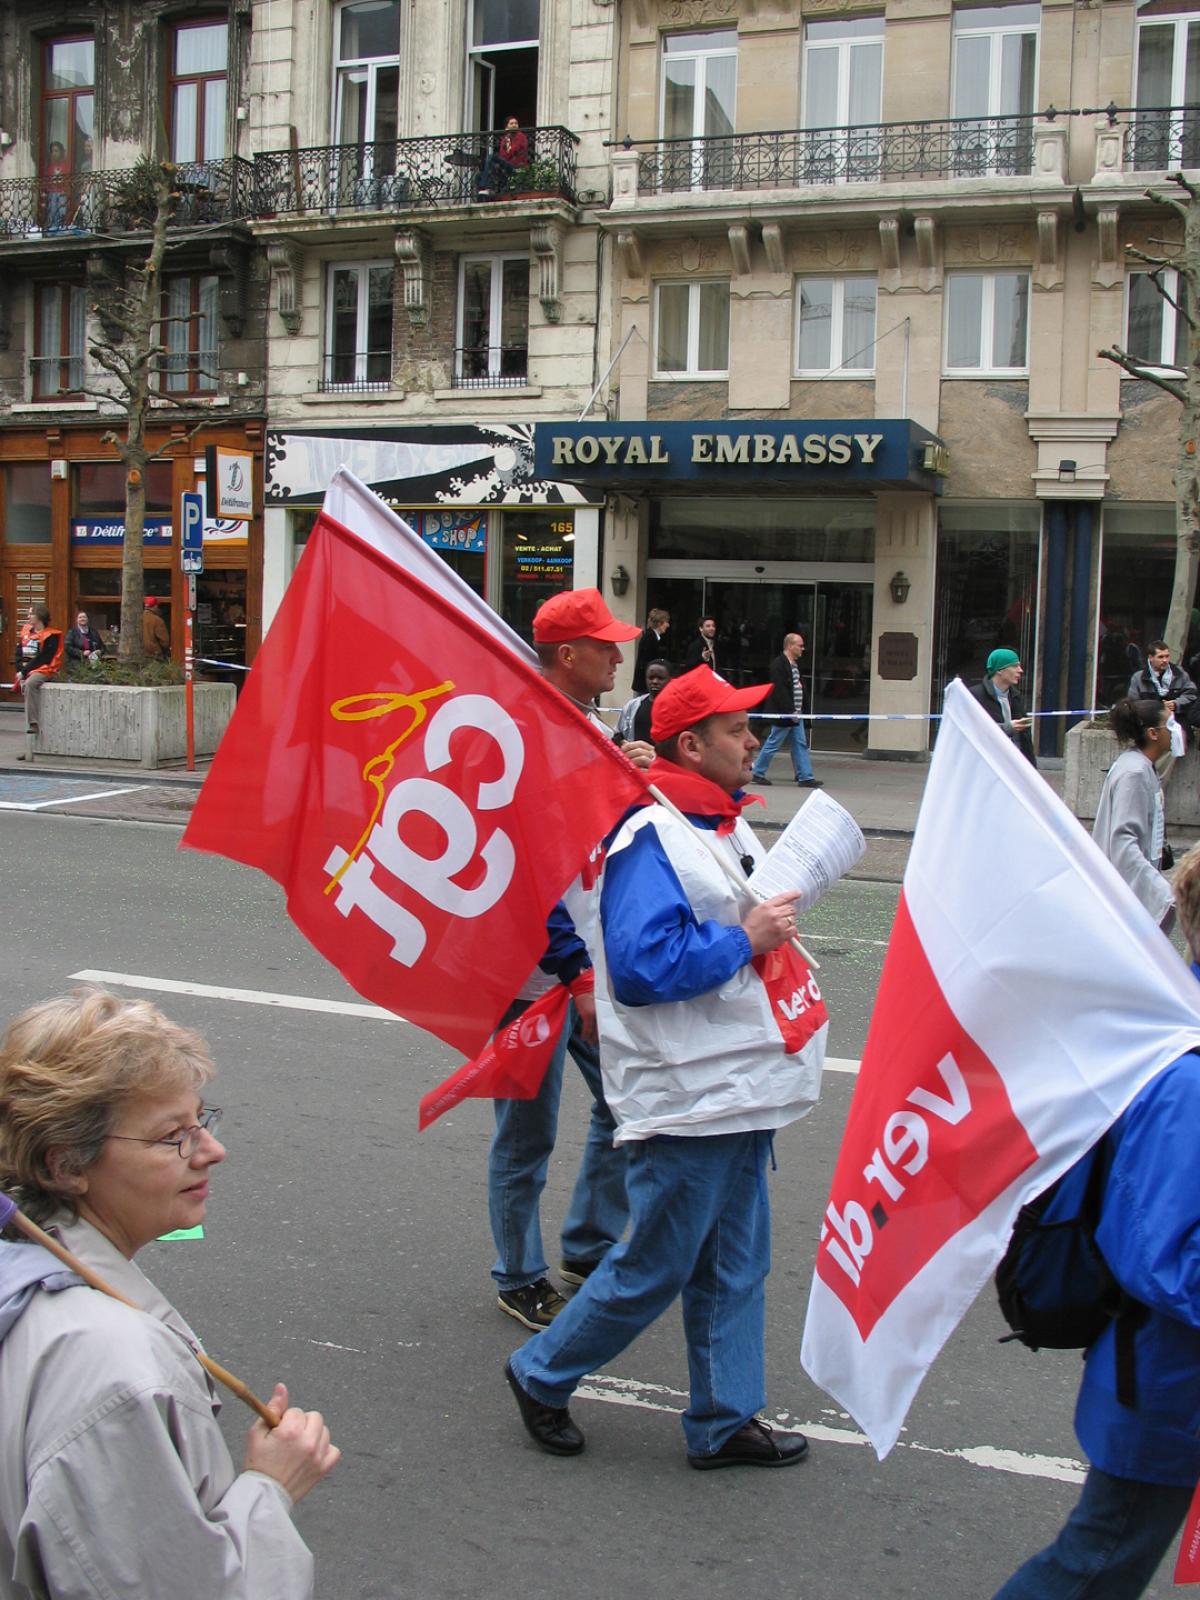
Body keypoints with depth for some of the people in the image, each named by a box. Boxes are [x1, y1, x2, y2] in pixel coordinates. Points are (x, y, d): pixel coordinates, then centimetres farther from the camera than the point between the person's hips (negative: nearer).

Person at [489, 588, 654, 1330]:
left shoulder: (592, 728, 9)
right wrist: (575, 974, -22)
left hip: (593, 963, 9)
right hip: (536, 974, -9)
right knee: (528, 1134, 5)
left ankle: (590, 1250, 33)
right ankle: (521, 1281, 23)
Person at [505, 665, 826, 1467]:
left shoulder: (727, 825, 12)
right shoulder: (652, 837, -19)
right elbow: (640, 964, -28)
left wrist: (781, 916, 7)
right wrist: (744, 937, -22)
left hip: (740, 1088, 9)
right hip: (687, 1095, -9)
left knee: (736, 1265, 16)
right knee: (654, 1269, 3)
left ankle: (724, 1420, 29)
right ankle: (542, 1375, 24)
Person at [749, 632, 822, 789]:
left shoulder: (795, 664, 13)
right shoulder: (779, 665, -18)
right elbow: (780, 692, -23)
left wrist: (799, 710, 13)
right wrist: (791, 712, -22)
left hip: (795, 714, 10)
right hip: (783, 714, -10)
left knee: (800, 745, 7)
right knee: (772, 744, 0)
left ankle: (805, 777, 9)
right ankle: (757, 774, 11)